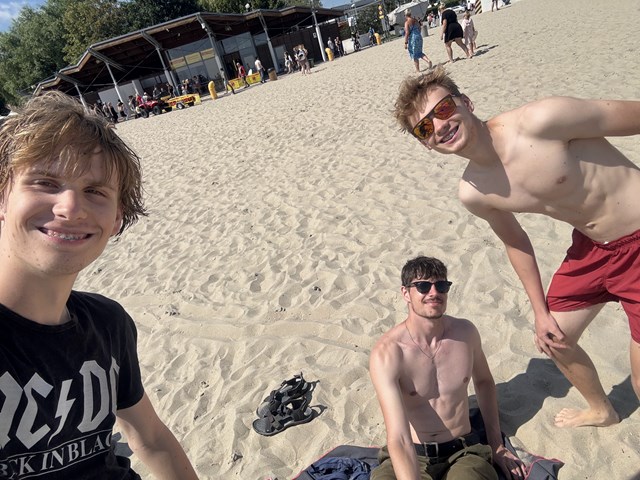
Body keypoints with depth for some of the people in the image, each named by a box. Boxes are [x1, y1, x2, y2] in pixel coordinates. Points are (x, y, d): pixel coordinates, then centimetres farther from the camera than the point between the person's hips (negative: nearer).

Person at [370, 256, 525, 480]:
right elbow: (398, 440, -26)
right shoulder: (386, 353, -20)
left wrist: (496, 445, 16)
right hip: (411, 456, -3)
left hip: (463, 451, 3)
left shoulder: (465, 332, -3)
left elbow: (484, 381, 17)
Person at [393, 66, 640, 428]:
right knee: (553, 339, 20)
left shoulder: (540, 120, -29)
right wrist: (540, 311, 10)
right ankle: (602, 411, 51)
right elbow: (516, 242, 7)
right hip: (590, 247, 6)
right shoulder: (472, 194, -9)